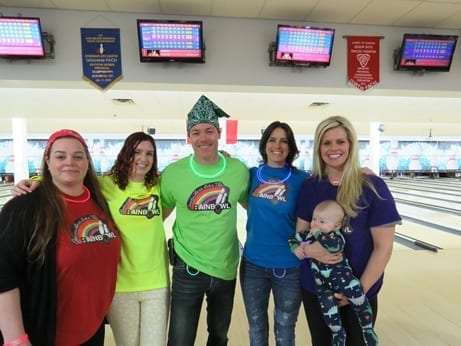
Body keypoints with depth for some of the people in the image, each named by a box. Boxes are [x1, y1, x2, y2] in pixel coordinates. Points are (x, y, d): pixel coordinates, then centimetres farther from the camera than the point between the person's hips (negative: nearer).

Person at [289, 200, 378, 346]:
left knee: (359, 299, -8)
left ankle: (368, 329, 20)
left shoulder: (337, 237, -18)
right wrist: (296, 248, -10)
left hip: (341, 276, -3)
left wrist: (318, 233, -29)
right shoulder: (308, 234, -2)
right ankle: (338, 333, 17)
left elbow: (333, 244, -42)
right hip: (322, 282, 3)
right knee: (328, 306, -10)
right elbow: (293, 239, 11)